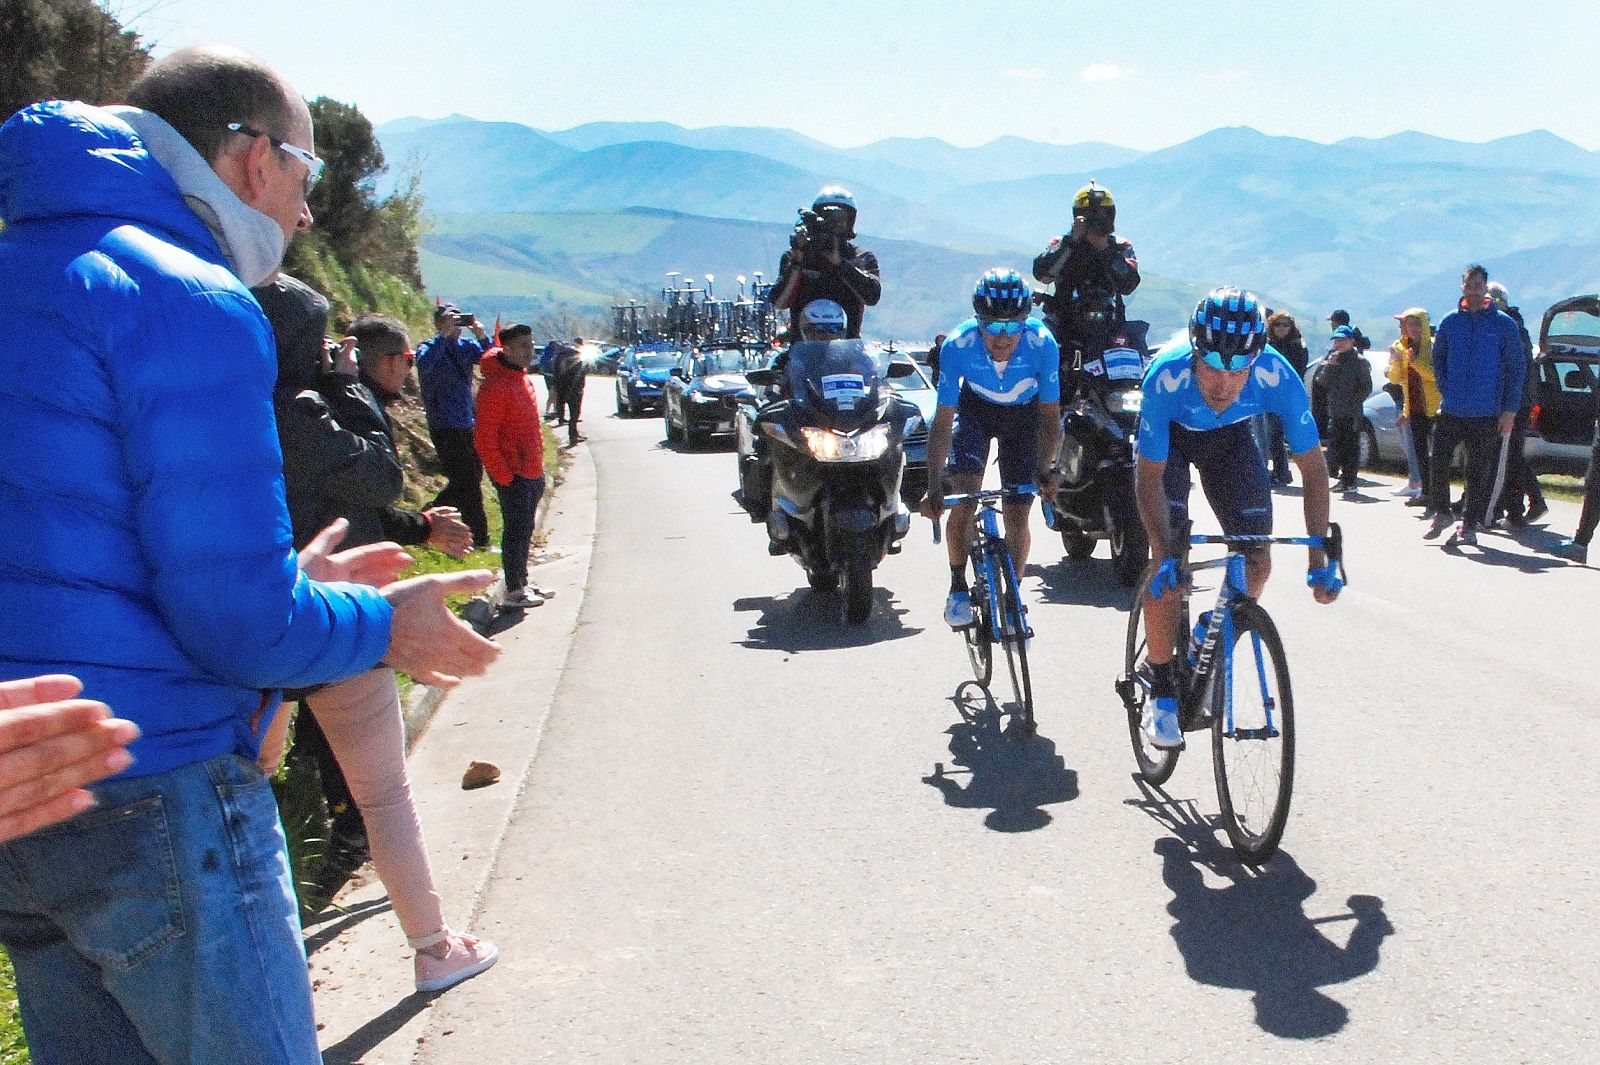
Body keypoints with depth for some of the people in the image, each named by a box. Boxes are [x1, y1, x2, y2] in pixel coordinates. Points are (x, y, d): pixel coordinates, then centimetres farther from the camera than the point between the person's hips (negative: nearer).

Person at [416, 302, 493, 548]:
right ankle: (479, 539, 5)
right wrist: (445, 335, -29)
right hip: (445, 428, -6)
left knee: (470, 479, 16)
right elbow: (424, 365, -30)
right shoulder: (429, 348, -7)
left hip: (467, 425, 6)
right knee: (468, 483, -4)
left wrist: (481, 336, -20)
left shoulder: (467, 345, 7)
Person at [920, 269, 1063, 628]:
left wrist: (1045, 469, -40)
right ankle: (958, 587, 3)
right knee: (963, 500, -19)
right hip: (976, 411, 0)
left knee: (1017, 516, -2)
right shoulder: (958, 346, -33)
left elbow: (1050, 416, -24)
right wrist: (934, 485, -38)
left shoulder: (1043, 344, -34)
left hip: (1025, 415, 0)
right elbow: (943, 421, -28)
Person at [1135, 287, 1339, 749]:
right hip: (1170, 439, -2)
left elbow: (1312, 468, -23)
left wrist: (1320, 558, -29)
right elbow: (1150, 477, -30)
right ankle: (1161, 690, 0)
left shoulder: (1278, 377, -35)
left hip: (1231, 439, 3)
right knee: (1167, 569, -15)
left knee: (1257, 563, -8)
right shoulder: (1166, 377, -40)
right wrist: (1164, 555, -40)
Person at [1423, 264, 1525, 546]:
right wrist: (1446, 389, 2)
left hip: (1486, 414, -2)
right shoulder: (1450, 321, 5)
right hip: (1451, 410, 2)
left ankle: (1469, 525, 12)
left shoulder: (1504, 324, -2)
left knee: (1479, 471, 4)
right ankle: (1440, 513, 20)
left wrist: (1510, 409, -6)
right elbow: (1438, 358, 16)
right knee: (1438, 461, 0)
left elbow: (1517, 367, -1)